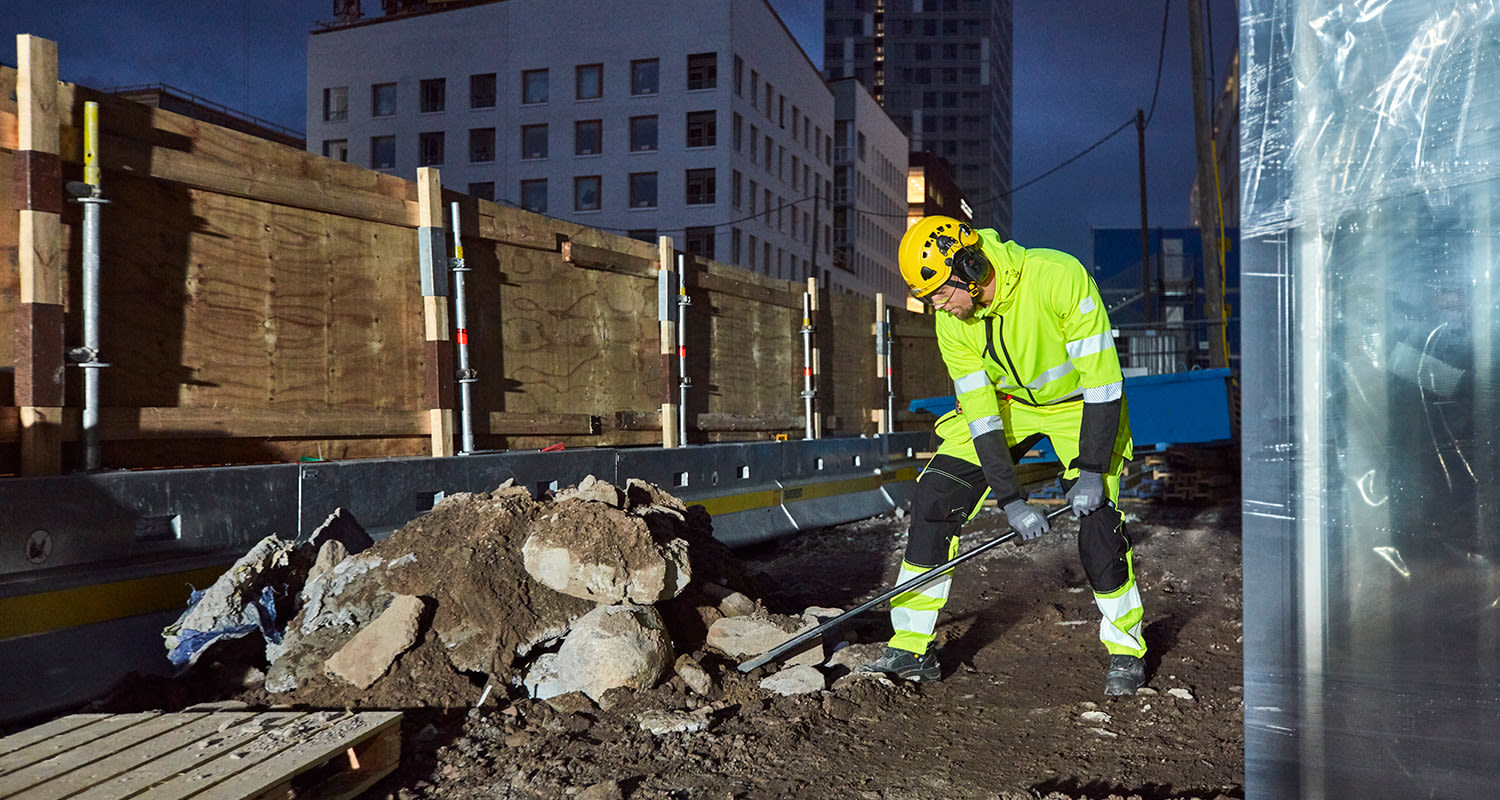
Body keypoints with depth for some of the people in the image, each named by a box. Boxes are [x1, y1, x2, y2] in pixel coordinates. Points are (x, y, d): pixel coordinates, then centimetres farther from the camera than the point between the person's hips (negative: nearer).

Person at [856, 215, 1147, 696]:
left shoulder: (1059, 277, -32)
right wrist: (1010, 499, -22)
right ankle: (912, 648, -2)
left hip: (1078, 402, -3)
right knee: (934, 499, -10)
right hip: (1005, 402, 4)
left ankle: (1127, 649, 8)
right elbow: (980, 412, -17)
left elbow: (1102, 376, -28)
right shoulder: (952, 321, -18)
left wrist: (1091, 470, -29)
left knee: (1096, 517, -17)